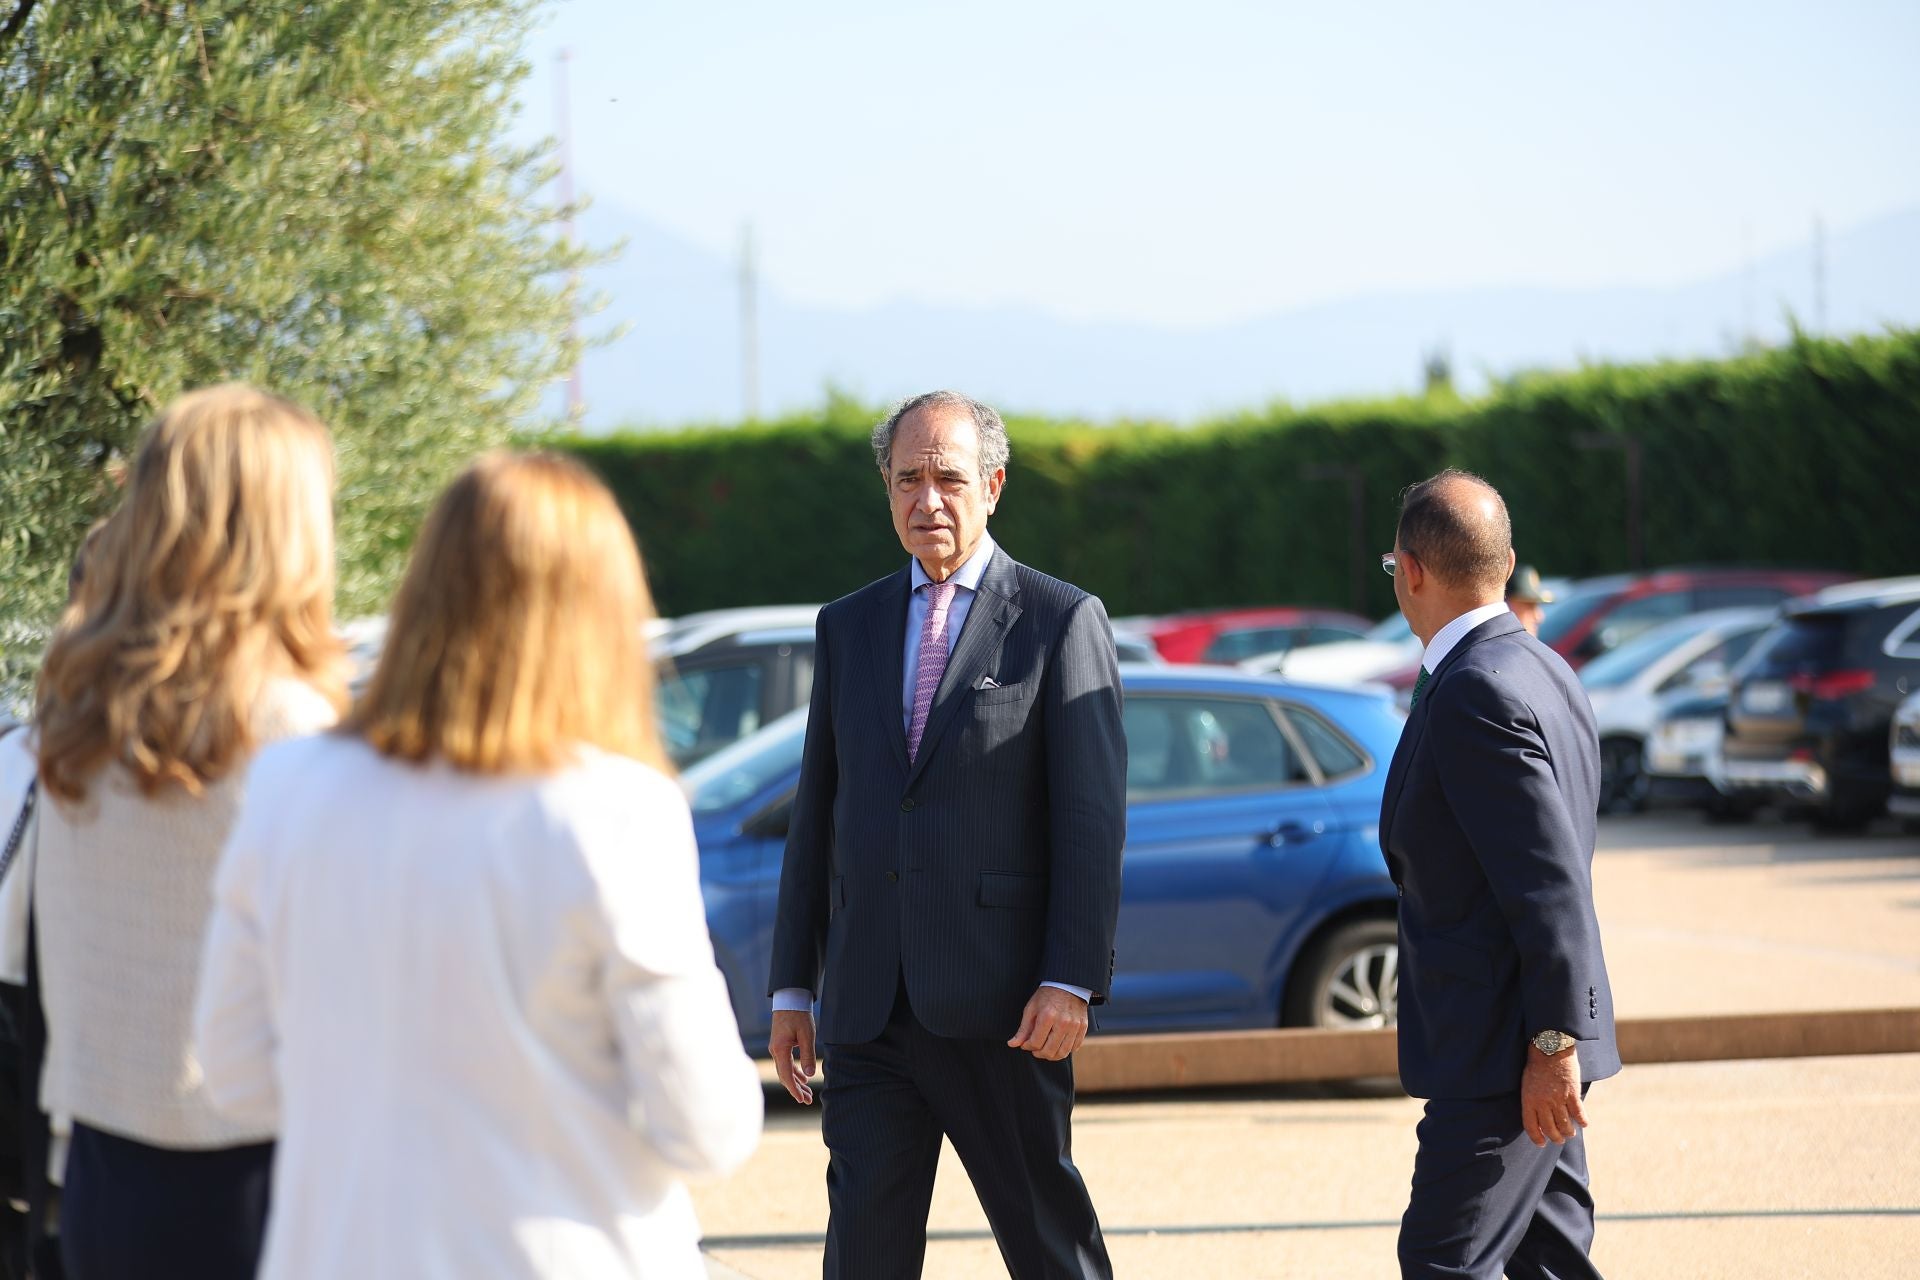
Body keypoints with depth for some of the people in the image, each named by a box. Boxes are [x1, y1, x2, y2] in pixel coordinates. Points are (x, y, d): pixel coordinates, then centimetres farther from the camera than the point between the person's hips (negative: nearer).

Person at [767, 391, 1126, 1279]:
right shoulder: (849, 626, 14)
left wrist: (1071, 981, -14)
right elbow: (816, 815, 15)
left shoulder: (1061, 621, 0)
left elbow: (1092, 817, -6)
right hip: (868, 1004, 4)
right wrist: (792, 987, 10)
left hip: (999, 1005, -4)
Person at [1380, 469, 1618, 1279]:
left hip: (1505, 1054, -10)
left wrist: (1552, 1045, -20)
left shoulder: (1475, 696, -19)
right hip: (1538, 1038, 10)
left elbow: (1550, 885, -22)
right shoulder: (1540, 673, 13)